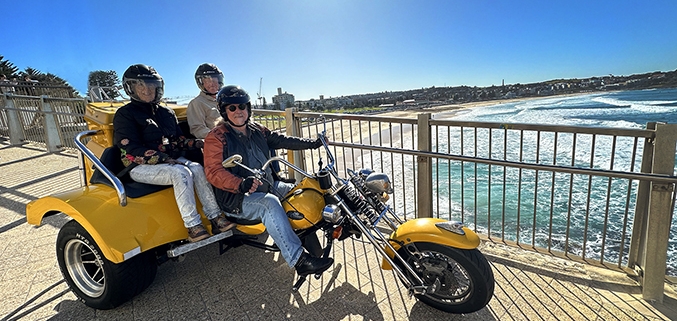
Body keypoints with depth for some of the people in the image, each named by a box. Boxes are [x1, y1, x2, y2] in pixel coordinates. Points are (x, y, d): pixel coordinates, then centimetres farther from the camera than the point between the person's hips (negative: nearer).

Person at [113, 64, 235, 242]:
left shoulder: (166, 113, 17)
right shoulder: (125, 114, -1)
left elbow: (178, 141, 14)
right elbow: (131, 150, -12)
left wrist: (197, 143, -6)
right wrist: (163, 159, -23)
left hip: (170, 160, 5)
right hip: (141, 167, -5)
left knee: (197, 169, -25)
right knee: (181, 173, -33)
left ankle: (215, 218, -26)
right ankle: (192, 227, -31)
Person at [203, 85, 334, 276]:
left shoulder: (257, 130, 13)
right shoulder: (216, 137, -8)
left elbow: (280, 140, 12)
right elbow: (213, 172, -20)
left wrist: (312, 143, 3)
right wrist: (241, 184, -38)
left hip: (267, 185, 8)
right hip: (237, 199, -7)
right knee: (269, 203, -34)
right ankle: (298, 260, -36)